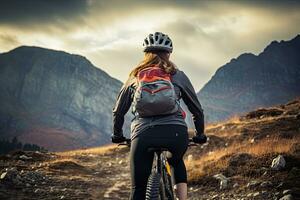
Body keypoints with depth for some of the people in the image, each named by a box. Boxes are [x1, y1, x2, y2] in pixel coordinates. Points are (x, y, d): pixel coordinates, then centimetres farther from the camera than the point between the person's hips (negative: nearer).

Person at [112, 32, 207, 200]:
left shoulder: (134, 77, 19)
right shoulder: (178, 76, 16)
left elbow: (118, 112, 26)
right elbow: (197, 109, 22)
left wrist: (117, 135, 43)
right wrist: (200, 135, 37)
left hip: (144, 135, 0)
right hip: (176, 133, 1)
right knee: (177, 161, 35)